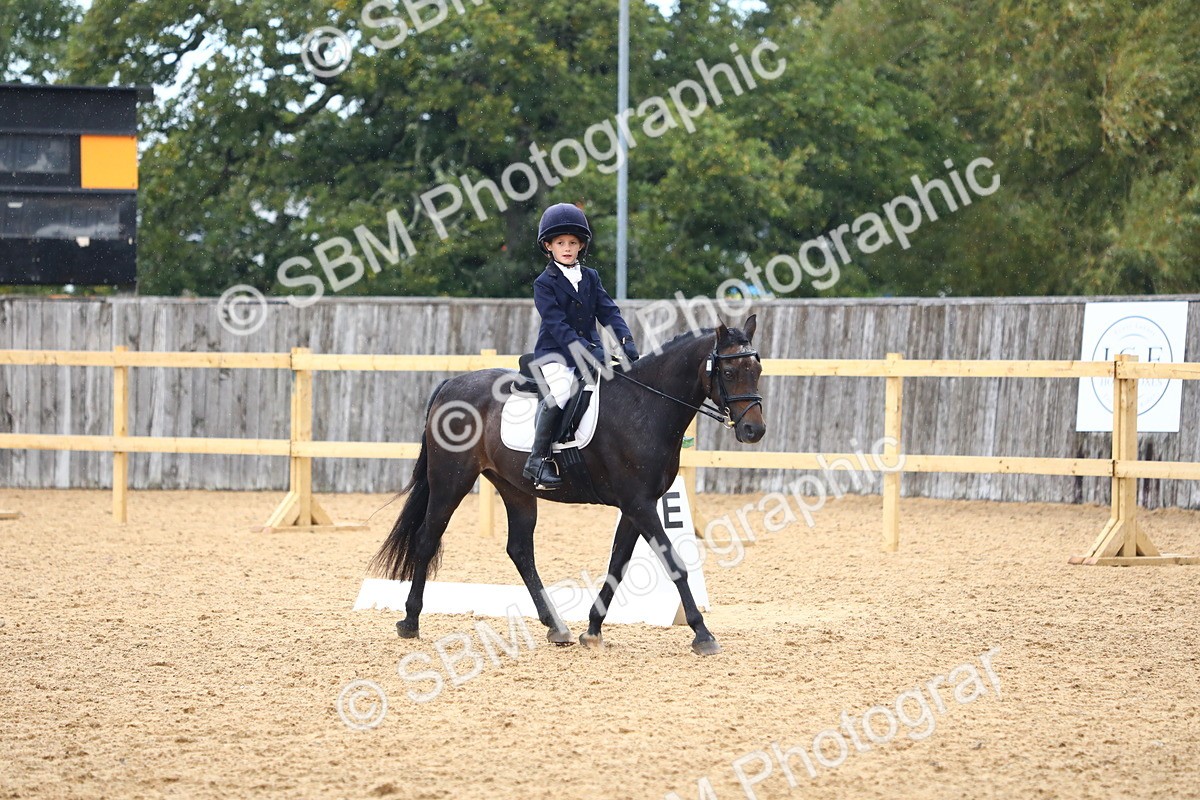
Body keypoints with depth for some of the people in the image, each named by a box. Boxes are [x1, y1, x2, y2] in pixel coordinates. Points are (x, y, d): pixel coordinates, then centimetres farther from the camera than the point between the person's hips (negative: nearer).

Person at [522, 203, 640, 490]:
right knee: (561, 390, -32)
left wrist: (625, 339, -13)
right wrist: (586, 351, -26)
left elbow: (608, 311, 6)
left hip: (589, 351, 6)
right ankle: (538, 459, -28)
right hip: (554, 354, -6)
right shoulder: (545, 283, -4)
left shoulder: (591, 277, 14)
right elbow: (556, 323, -15)